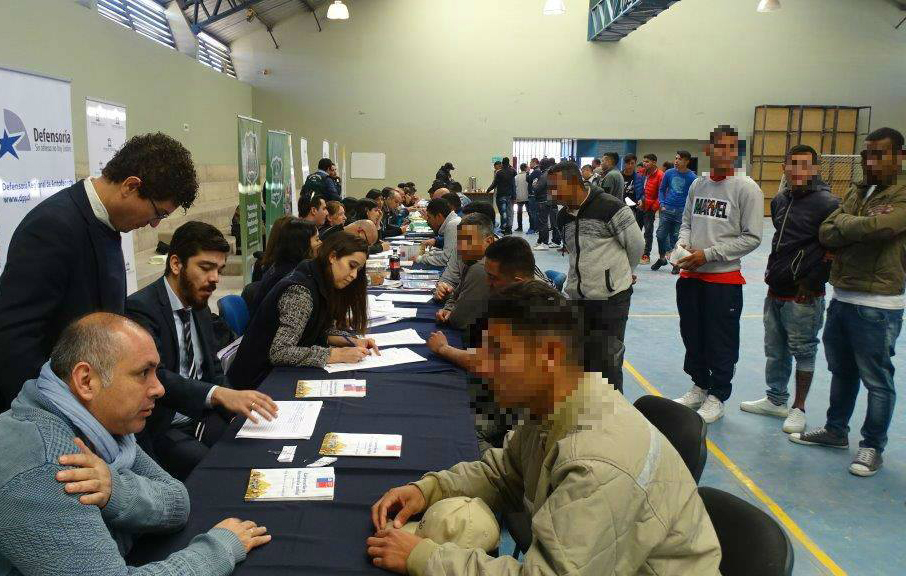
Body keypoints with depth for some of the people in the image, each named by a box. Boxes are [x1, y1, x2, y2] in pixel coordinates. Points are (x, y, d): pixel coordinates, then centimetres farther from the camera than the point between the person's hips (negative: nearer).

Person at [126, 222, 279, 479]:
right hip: (160, 430, -7)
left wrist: (239, 405, -6)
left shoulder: (200, 309, 11)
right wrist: (219, 394, -43)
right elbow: (154, 377, -30)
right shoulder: (140, 309, -15)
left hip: (202, 418, 7)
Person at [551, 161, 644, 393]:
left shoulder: (609, 207, -15)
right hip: (577, 298, 7)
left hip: (611, 299, -7)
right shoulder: (563, 217, 8)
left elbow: (635, 245, -6)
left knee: (608, 362, -2)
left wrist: (619, 274, 8)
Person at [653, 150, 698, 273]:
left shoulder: (692, 177, -5)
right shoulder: (669, 173, 3)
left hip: (682, 212, -2)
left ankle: (676, 263, 16)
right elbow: (662, 189, 13)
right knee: (661, 234, 3)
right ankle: (662, 258, 25)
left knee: (677, 237, 2)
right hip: (667, 209, 3)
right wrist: (662, 204, 2)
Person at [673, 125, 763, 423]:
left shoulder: (747, 188, -9)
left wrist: (708, 254, -16)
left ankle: (717, 397, 20)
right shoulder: (698, 185, 8)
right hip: (690, 276, 5)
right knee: (692, 337, 16)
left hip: (724, 278, -5)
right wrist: (682, 245, -4)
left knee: (721, 343, 5)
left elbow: (752, 238, -12)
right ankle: (700, 387, 34)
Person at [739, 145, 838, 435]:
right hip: (775, 292, 7)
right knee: (775, 351, 17)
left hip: (803, 297, -7)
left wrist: (812, 283, -14)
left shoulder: (827, 204, -13)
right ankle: (776, 400, 31)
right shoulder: (780, 201, 10)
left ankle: (799, 408, 18)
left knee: (803, 352, 5)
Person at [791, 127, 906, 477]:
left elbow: (877, 226, -29)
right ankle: (836, 431, 36)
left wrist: (843, 223, -9)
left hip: (877, 306, -7)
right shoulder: (856, 192, 11)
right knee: (841, 371, 20)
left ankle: (873, 446, 20)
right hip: (842, 297, 7)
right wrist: (861, 226, -15)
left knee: (877, 380, 5)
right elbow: (826, 234, 0)